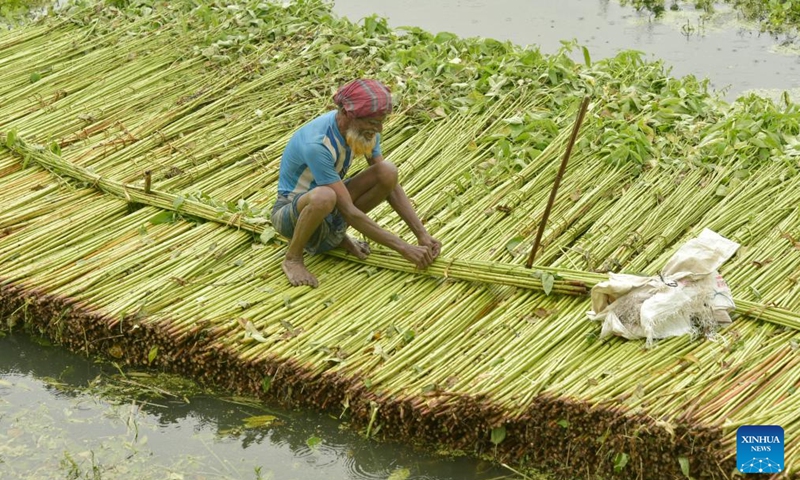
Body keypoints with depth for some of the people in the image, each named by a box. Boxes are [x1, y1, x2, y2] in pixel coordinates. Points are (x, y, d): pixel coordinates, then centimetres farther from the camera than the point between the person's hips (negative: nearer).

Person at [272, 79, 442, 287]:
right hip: (294, 213, -7)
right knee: (324, 197, -43)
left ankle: (337, 235, 3)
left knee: (388, 171, -17)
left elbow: (391, 185, -5)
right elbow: (349, 211, -33)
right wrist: (404, 249, -32)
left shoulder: (364, 128, -11)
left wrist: (422, 235, -15)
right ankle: (293, 257, -14)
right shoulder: (317, 143, -33)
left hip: (331, 214, 7)